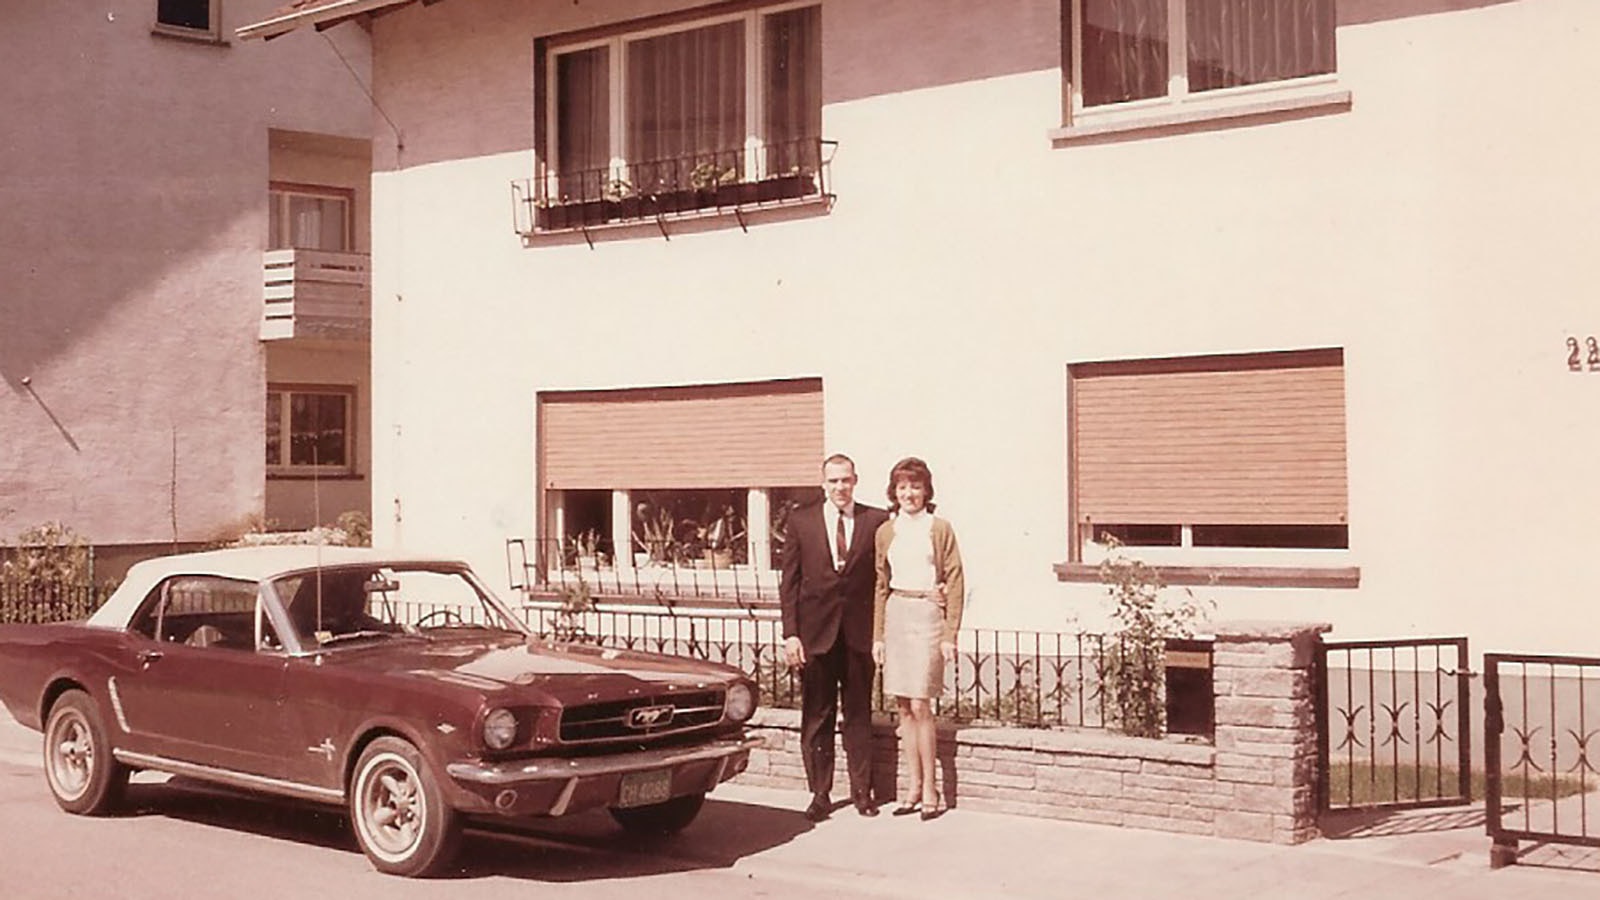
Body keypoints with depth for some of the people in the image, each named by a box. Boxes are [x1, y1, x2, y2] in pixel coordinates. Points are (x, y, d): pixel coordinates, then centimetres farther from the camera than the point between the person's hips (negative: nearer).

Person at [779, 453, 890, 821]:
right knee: (817, 716, 5)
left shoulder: (877, 521, 2)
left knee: (859, 715, 7)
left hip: (859, 632, 0)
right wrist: (790, 633, -4)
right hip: (815, 632, 0)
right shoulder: (801, 522, 3)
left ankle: (862, 791, 17)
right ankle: (820, 793, 14)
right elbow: (789, 581, 2)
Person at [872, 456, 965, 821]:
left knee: (920, 705, -8)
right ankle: (914, 787, 12)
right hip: (895, 615, 4)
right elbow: (880, 586, 14)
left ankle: (930, 790, 1)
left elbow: (955, 583, -2)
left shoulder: (940, 529, -1)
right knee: (904, 708, 5)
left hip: (927, 615, -4)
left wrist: (950, 635, -8)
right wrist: (878, 636, 9)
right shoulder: (885, 532, 11)